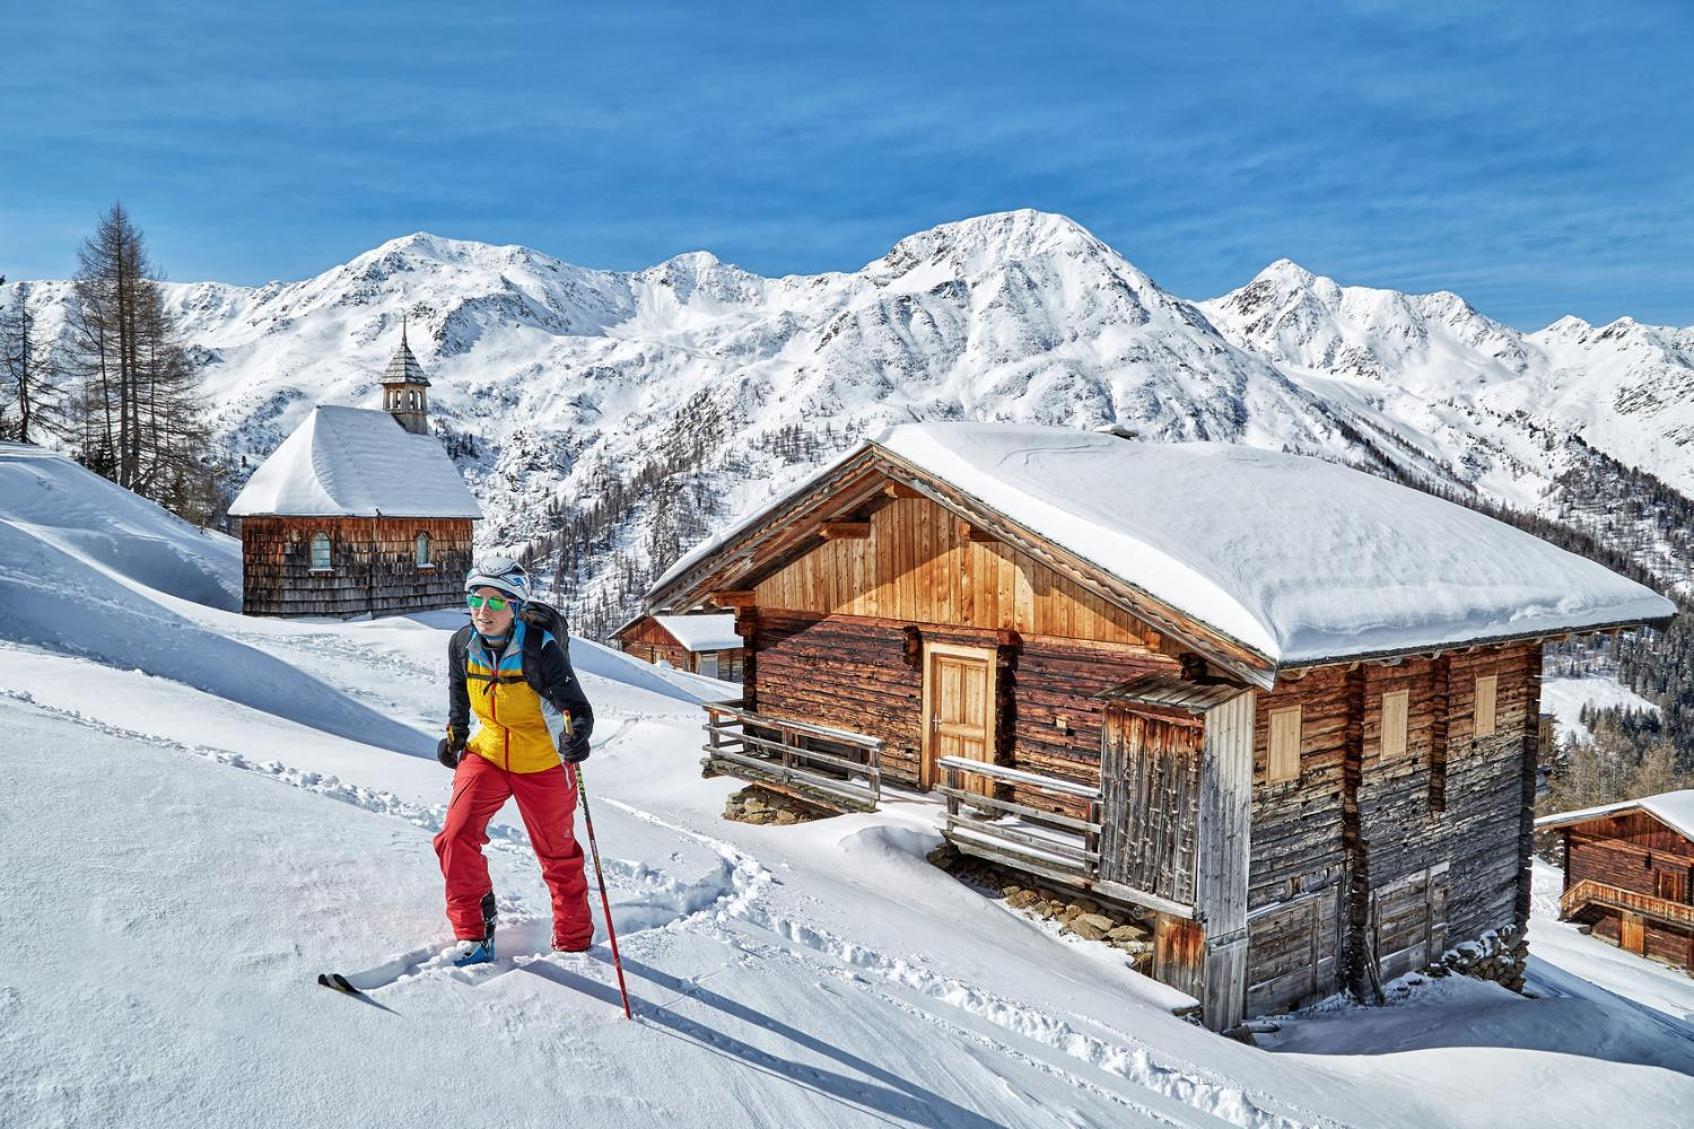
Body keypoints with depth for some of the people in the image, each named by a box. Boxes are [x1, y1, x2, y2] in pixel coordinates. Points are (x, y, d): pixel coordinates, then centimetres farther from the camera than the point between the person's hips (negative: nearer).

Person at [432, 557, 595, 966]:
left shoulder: (542, 649, -24)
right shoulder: (462, 644, -9)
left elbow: (577, 707, -24)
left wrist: (575, 736, -43)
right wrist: (454, 736, 15)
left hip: (542, 764, -3)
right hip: (486, 753, 4)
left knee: (558, 854, 11)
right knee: (456, 837, -14)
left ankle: (574, 940, 32)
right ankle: (473, 932, 4)